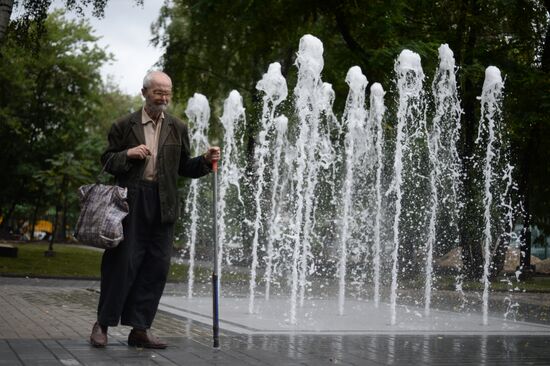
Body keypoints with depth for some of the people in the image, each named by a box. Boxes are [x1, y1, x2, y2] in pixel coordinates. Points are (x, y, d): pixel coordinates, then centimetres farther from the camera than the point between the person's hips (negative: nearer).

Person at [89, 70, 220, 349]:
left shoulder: (177, 128, 13)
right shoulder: (125, 125, 5)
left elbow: (184, 167, 15)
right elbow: (107, 161, 7)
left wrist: (205, 160, -2)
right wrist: (128, 153, -11)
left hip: (163, 205, 3)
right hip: (131, 201, -3)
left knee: (156, 266, 3)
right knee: (122, 261, -2)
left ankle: (140, 329, 12)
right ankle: (103, 324, 12)